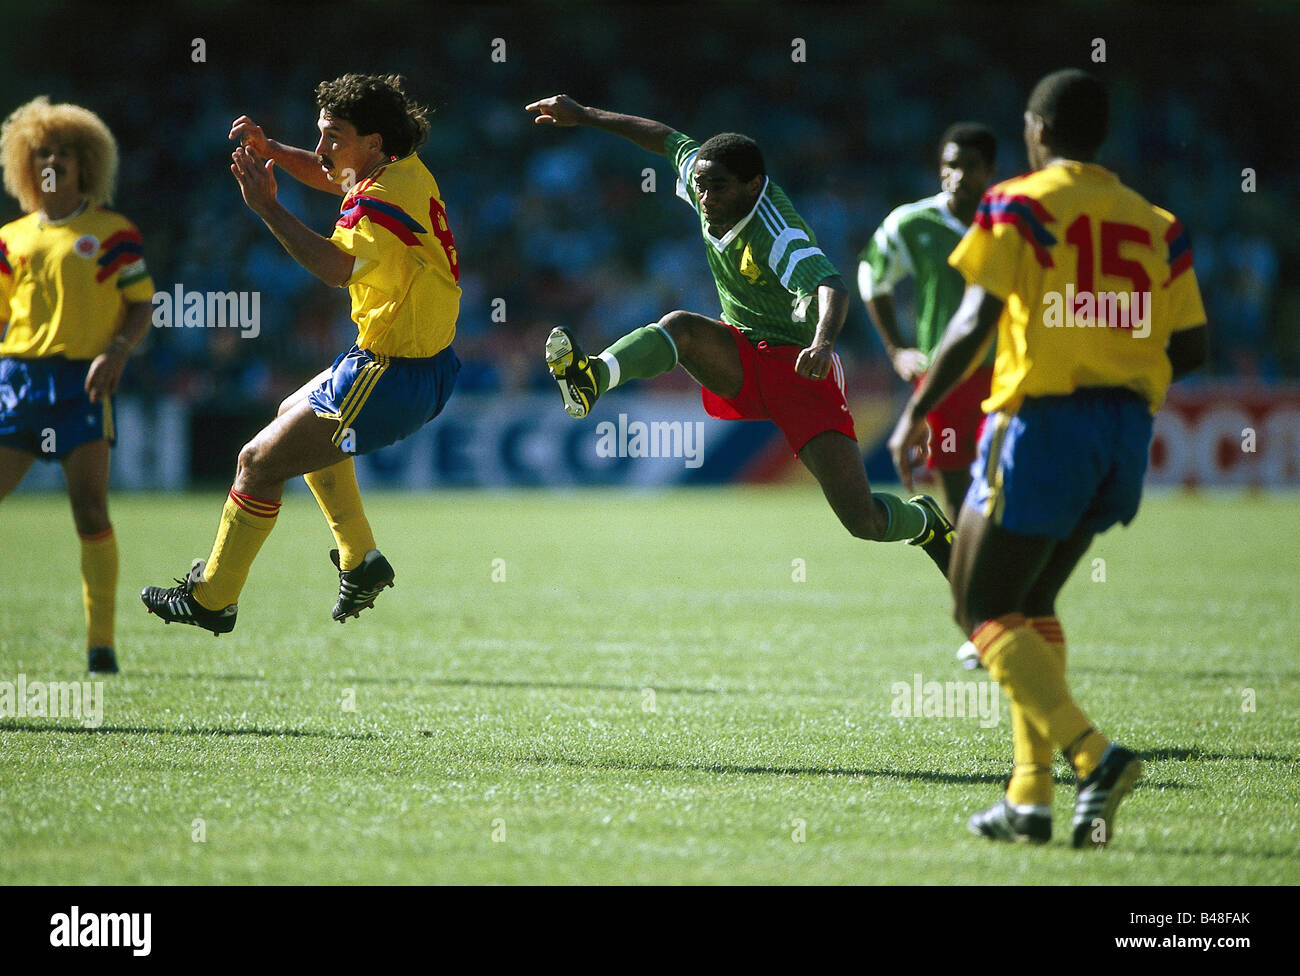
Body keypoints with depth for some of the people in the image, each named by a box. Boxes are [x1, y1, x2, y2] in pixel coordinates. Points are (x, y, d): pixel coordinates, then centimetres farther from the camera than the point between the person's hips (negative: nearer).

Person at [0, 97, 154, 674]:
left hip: (82, 381, -3)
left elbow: (142, 305, 5)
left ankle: (101, 643, -6)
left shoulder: (111, 233, 7)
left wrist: (118, 348, -13)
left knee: (90, 511, -12)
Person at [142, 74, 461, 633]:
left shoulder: (385, 198, -24)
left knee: (259, 462, -4)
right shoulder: (405, 170, 6)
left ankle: (212, 599, 8)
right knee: (294, 413, 33)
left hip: (392, 376, -11)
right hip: (426, 359, 11)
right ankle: (359, 560, 31)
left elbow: (337, 266, -42)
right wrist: (270, 151, 8)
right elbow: (328, 176, 26)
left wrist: (267, 206, -35)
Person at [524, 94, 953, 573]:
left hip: (796, 361, -6)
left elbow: (830, 286, -43)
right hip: (738, 360, 6)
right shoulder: (710, 189, -4)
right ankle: (592, 377, -56)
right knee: (679, 326, -29)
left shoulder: (777, 234, -26)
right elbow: (670, 139, 16)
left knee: (864, 522, -13)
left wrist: (822, 341, -64)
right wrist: (585, 117, 22)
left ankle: (924, 521, 22)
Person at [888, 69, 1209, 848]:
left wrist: (917, 413, -5)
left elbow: (975, 324, -12)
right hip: (1127, 428, 6)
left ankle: (1093, 754, -20)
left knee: (984, 613, 0)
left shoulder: (1020, 206, -3)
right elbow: (1192, 348, 10)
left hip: (1043, 423, -6)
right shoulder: (1155, 225, 12)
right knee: (1031, 606, 19)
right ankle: (1031, 798, 11)